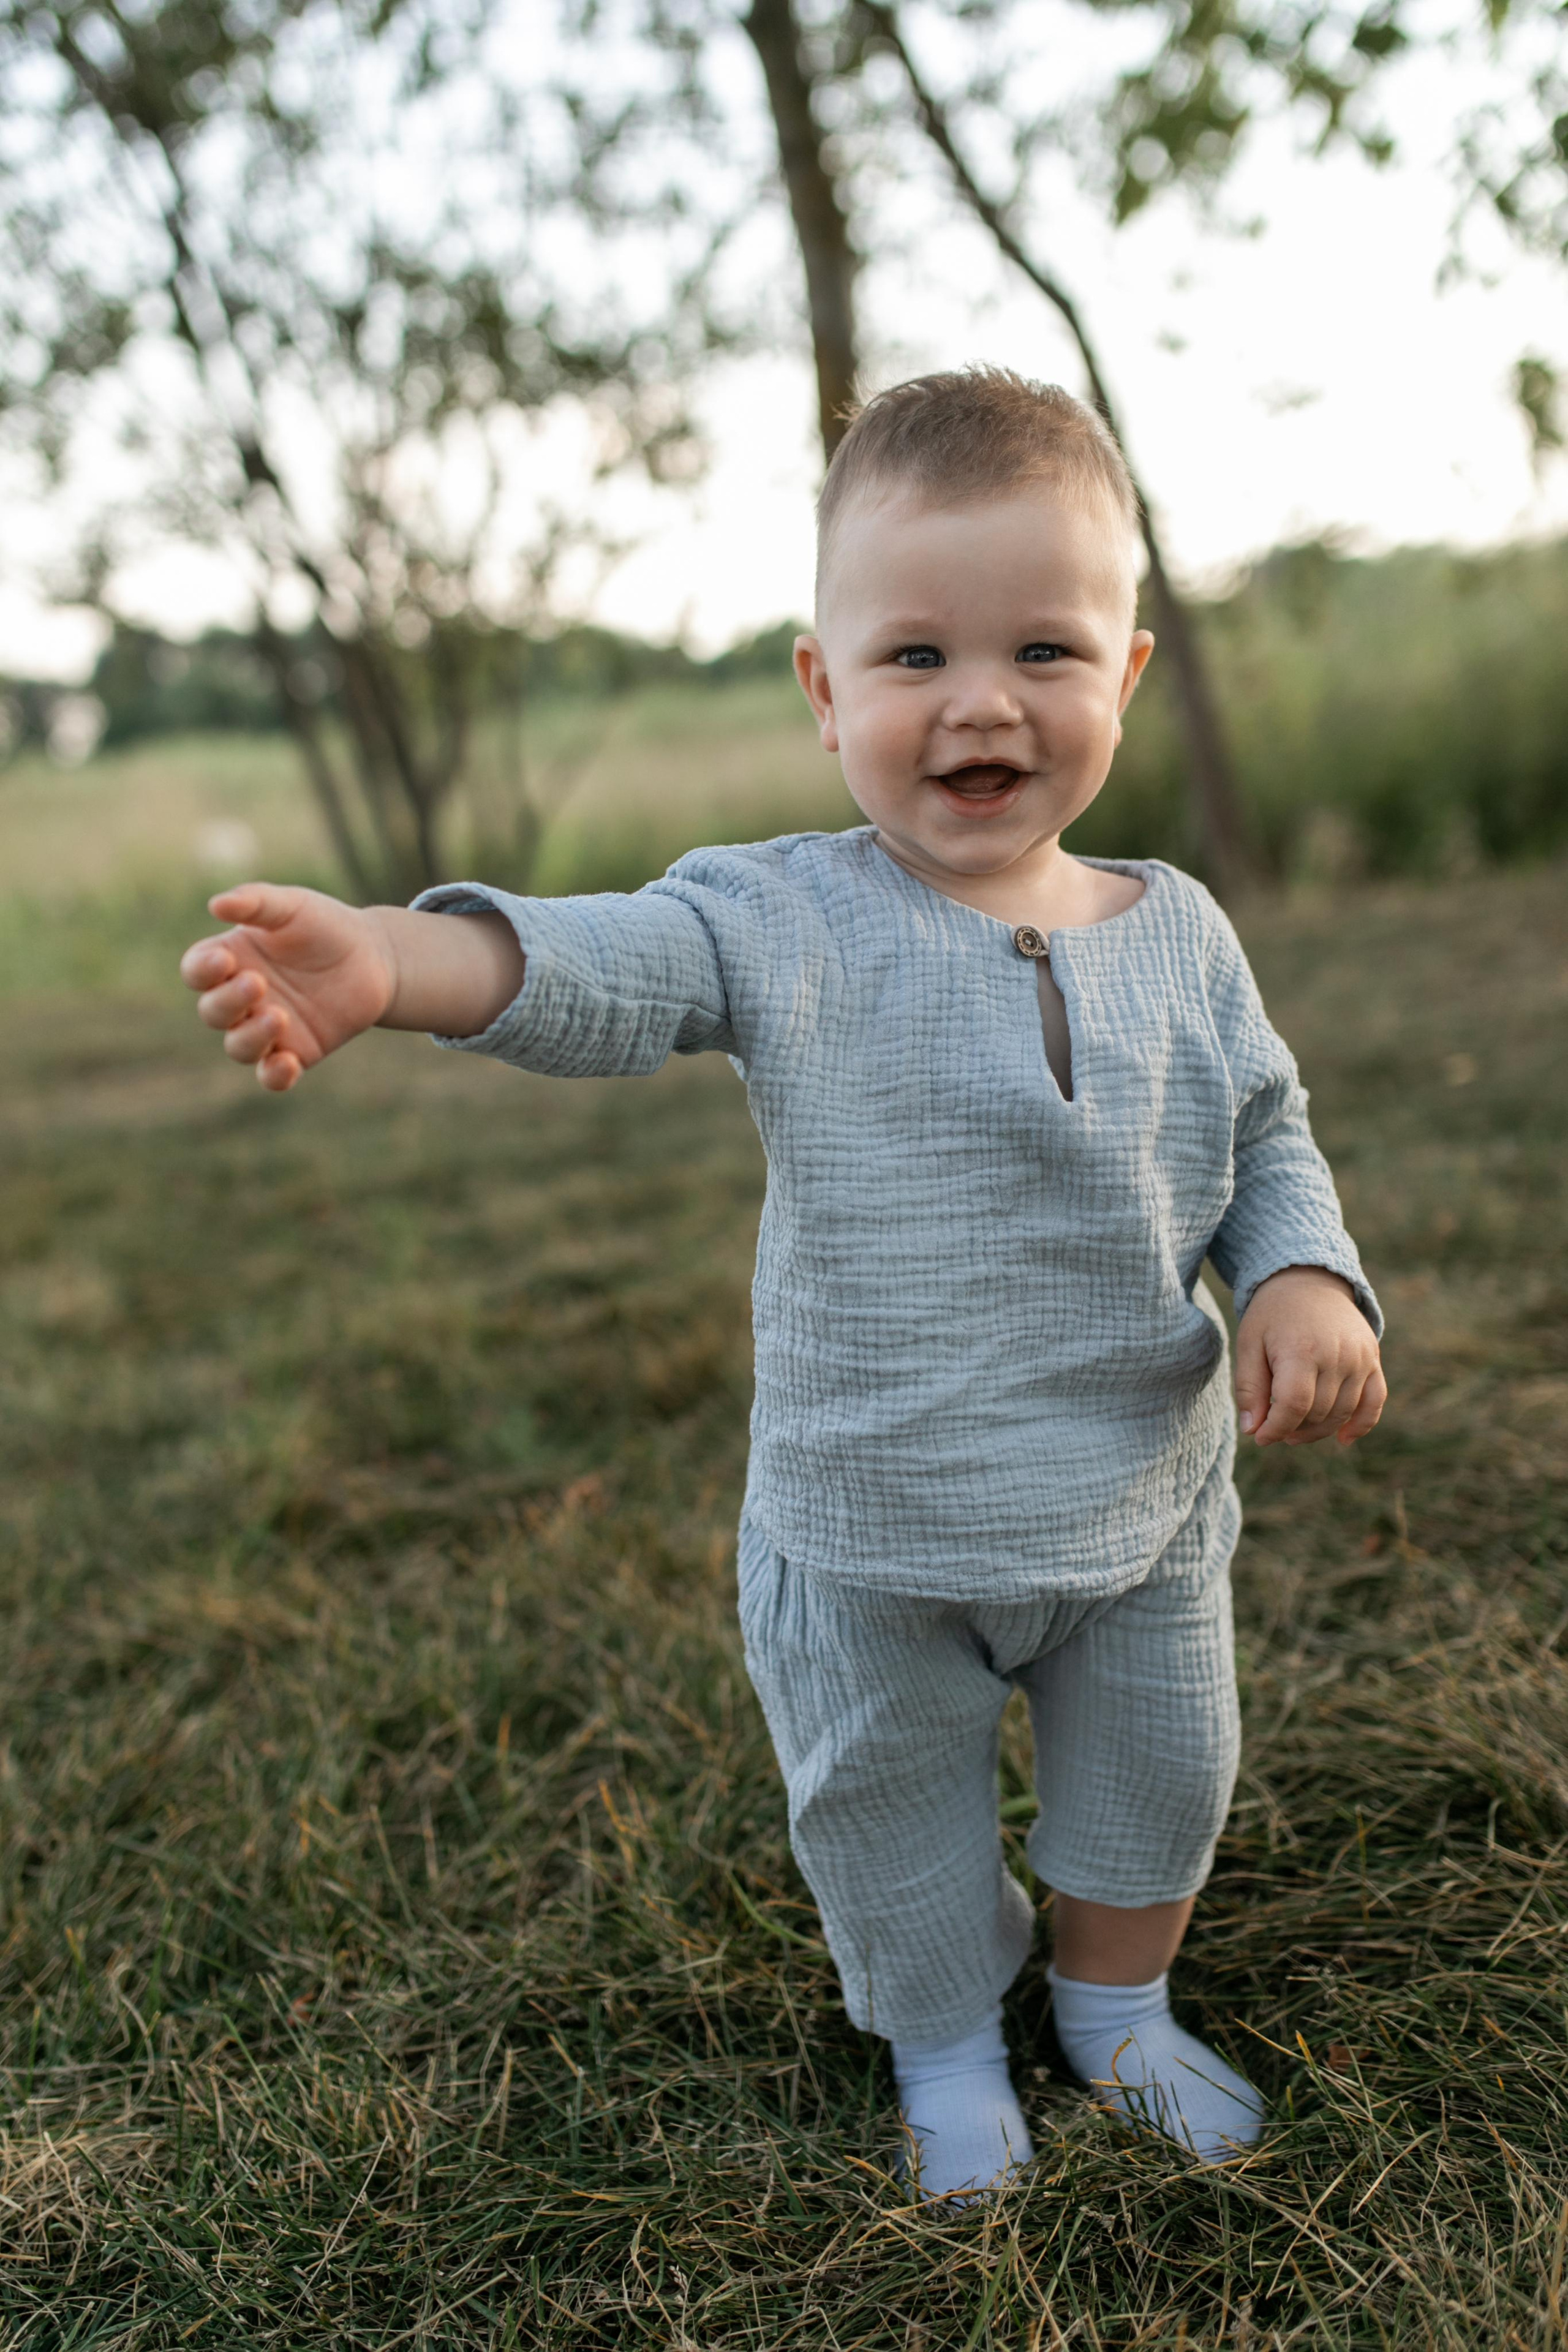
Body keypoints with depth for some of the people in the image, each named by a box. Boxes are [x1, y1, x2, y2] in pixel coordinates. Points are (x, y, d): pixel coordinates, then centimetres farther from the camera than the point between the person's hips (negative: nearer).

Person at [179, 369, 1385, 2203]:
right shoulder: (787, 923, -15)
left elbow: (1266, 1137, 6)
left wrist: (1307, 1281, -13)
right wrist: (396, 963, -51)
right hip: (869, 1532, -2)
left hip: (1146, 1504, 3)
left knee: (1154, 1782, 23)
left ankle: (1117, 2004, 54)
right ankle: (945, 2046, 50)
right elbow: (605, 973, -32)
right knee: (891, 1811, 19)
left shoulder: (1175, 934, -4)